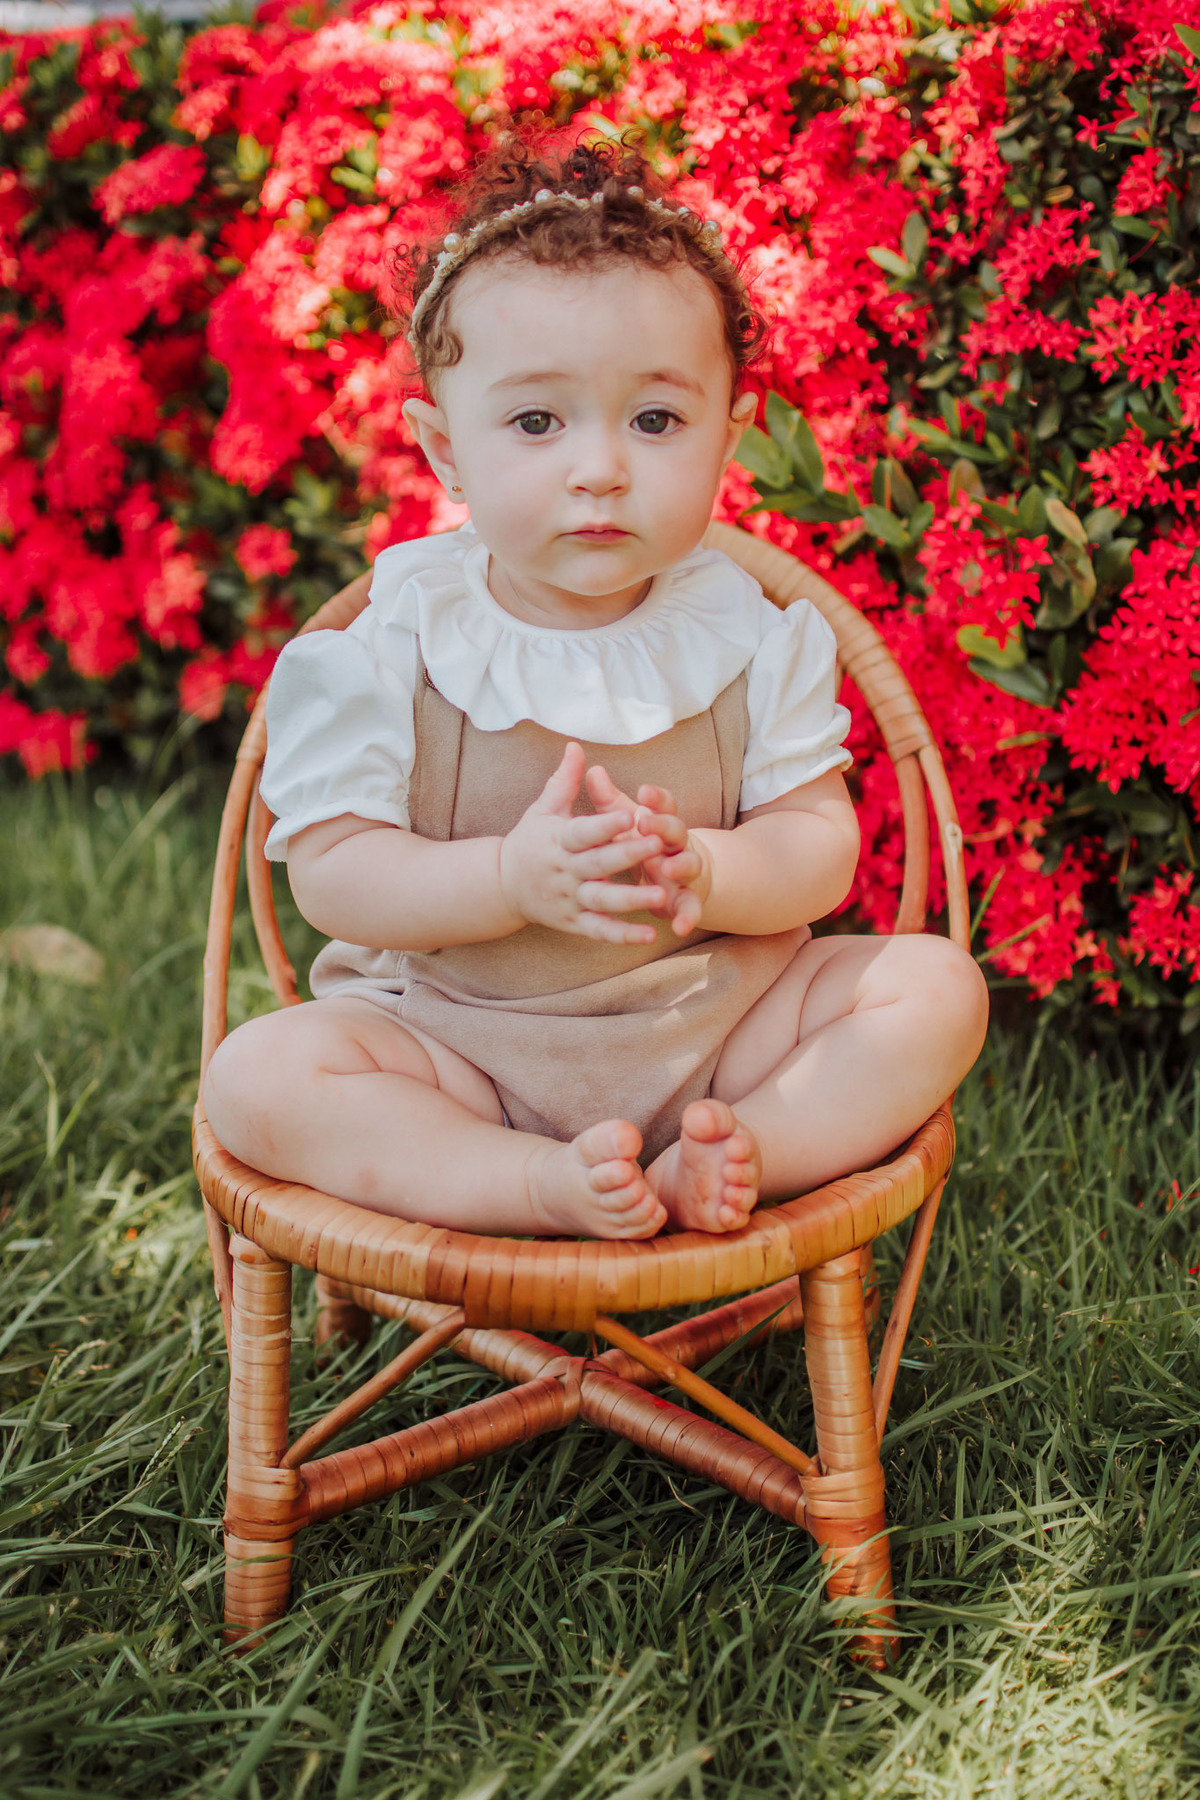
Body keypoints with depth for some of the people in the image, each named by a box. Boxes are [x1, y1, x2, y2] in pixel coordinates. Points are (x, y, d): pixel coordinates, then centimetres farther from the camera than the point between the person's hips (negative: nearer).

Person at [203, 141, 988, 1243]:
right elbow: (331, 873, -13)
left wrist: (702, 873, -28)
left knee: (938, 988, -12)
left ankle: (742, 1154, -23)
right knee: (258, 1076, -24)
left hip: (716, 1010, 2)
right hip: (460, 1042, -1)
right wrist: (511, 877, -29)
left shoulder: (753, 639, -5)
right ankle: (543, 1184, -28)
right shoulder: (393, 651, -11)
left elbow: (823, 845, -5)